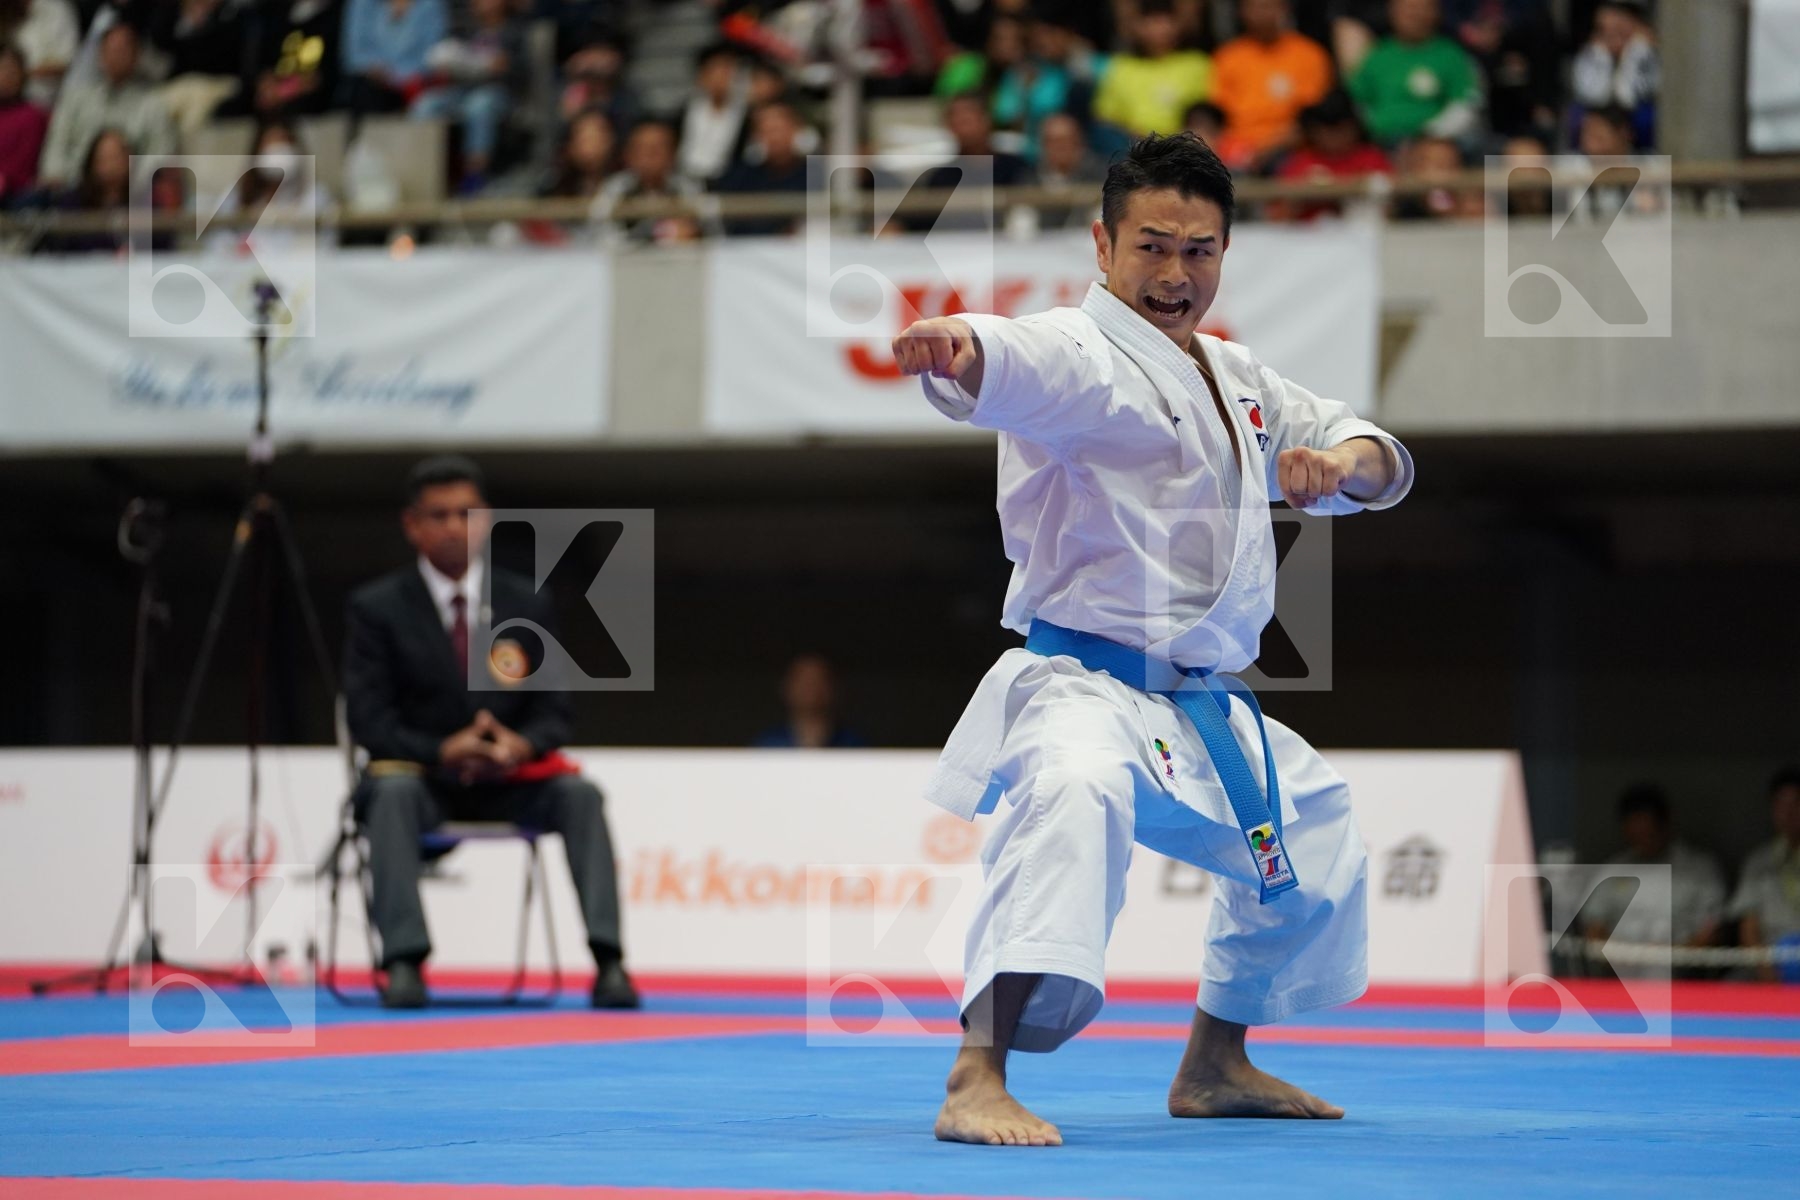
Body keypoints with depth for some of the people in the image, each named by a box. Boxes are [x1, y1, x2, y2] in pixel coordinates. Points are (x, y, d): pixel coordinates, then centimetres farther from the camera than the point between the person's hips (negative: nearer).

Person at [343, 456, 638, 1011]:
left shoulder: (526, 604, 7)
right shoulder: (377, 608, -1)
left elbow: (553, 712, 5)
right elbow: (368, 720, -7)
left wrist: (522, 746, -19)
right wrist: (442, 751, -24)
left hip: (509, 778, 2)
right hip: (422, 773, -2)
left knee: (579, 792, -27)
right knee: (393, 789, -36)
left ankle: (608, 961, -35)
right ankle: (403, 962, -44)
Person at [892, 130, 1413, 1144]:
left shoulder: (1235, 379, 14)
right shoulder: (1084, 353, -13)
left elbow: (1383, 465, 17)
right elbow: (1020, 366, -37)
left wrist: (1344, 461, -9)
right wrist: (957, 348, -63)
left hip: (1205, 708, 9)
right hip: (1085, 687, -9)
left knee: (1316, 849, 26)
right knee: (1076, 797, -40)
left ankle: (1216, 1063, 45)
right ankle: (977, 1080, -46)